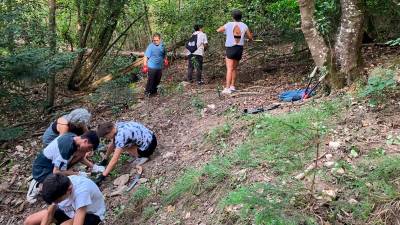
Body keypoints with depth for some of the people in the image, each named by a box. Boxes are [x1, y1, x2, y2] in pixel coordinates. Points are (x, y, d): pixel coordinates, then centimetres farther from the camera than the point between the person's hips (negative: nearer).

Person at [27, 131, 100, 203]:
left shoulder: (73, 137, -7)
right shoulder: (66, 147, -33)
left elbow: (80, 157, 11)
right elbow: (56, 172, -28)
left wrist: (93, 166, 0)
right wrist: (78, 174, -21)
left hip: (52, 163, 8)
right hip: (42, 170, -8)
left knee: (82, 153, -3)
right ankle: (39, 185, -1)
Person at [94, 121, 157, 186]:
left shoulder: (121, 135, -27)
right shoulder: (116, 126, -1)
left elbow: (114, 160, -26)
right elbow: (112, 144, 16)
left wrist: (103, 176, -22)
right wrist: (105, 159, 25)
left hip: (148, 147, -9)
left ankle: (142, 156, -1)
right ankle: (140, 154, 13)